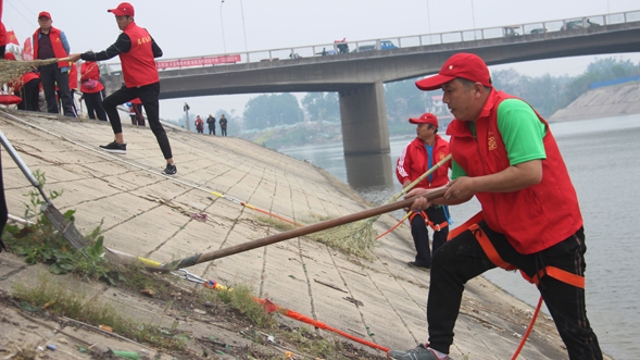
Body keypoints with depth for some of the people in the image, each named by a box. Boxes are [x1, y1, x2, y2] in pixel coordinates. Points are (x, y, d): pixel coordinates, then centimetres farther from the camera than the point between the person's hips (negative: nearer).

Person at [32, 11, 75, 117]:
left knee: (65, 92, -8)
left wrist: (63, 61, 4)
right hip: (44, 68, 4)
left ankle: (69, 114, -12)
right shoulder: (36, 36, 14)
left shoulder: (59, 33, 5)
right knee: (49, 93, 6)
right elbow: (35, 53, 18)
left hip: (59, 66, -4)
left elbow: (67, 49, 8)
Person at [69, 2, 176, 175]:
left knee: (155, 125, -11)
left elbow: (106, 55, -20)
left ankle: (170, 164, -10)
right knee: (108, 103, 15)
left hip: (148, 86, -10)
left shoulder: (127, 37, -17)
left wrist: (81, 56, -13)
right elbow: (158, 52, 13)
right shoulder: (144, 32, 9)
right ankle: (119, 143, 17)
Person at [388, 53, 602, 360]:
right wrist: (430, 197, -10)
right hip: (500, 227, 8)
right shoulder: (460, 132, 2)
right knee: (446, 264, -1)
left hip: (553, 230, -7)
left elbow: (531, 173, -32)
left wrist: (473, 183, -21)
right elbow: (462, 189, 11)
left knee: (573, 326, -3)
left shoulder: (511, 112, -23)